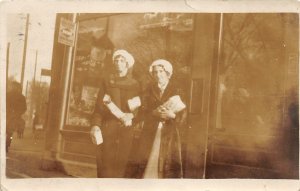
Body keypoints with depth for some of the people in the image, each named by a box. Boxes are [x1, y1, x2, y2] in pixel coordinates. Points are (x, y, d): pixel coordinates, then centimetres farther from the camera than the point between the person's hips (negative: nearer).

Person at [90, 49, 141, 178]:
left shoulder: (135, 85, 14)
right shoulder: (107, 82, 13)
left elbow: (138, 108, 8)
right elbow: (99, 106, 4)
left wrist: (131, 116, -15)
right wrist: (95, 125, -10)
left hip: (125, 129, 0)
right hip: (107, 127, 0)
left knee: (121, 162, -3)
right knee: (105, 162, -5)